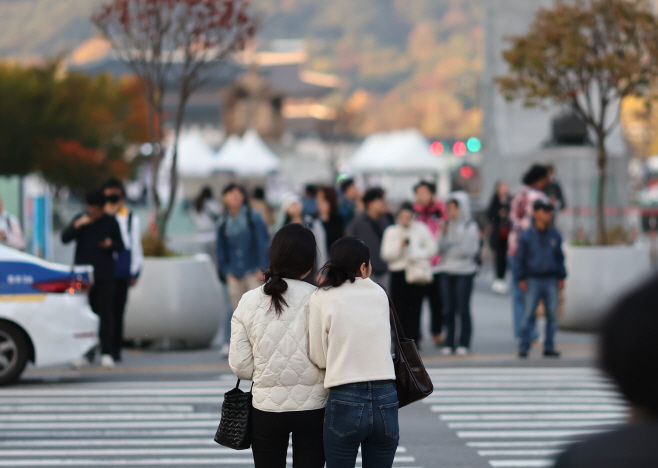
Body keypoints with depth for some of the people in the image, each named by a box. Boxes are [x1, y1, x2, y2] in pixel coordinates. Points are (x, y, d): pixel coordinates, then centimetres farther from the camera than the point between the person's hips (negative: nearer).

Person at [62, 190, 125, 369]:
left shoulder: (111, 222, 5)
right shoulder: (80, 220, 7)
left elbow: (121, 247, 9)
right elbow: (65, 238, -1)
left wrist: (111, 244, -12)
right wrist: (77, 225, -16)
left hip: (105, 277, -1)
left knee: (106, 314, -5)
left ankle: (107, 353, -5)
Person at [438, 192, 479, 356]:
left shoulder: (470, 227, -1)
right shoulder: (448, 226, 11)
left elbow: (467, 250, -8)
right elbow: (440, 249, 6)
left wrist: (449, 251, -3)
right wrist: (443, 234, -9)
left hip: (464, 272, -4)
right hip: (447, 271, 4)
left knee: (463, 308, -3)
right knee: (449, 309, 4)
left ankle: (464, 343, 3)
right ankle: (450, 342, 10)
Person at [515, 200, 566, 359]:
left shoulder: (555, 236, 9)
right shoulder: (527, 236, 1)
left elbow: (560, 257, 16)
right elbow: (520, 258, 4)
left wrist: (561, 277, 10)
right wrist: (522, 278, -2)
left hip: (551, 281, 3)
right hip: (534, 280, -3)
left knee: (552, 315, 4)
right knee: (529, 314, -6)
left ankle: (549, 347, 11)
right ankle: (524, 347, -2)